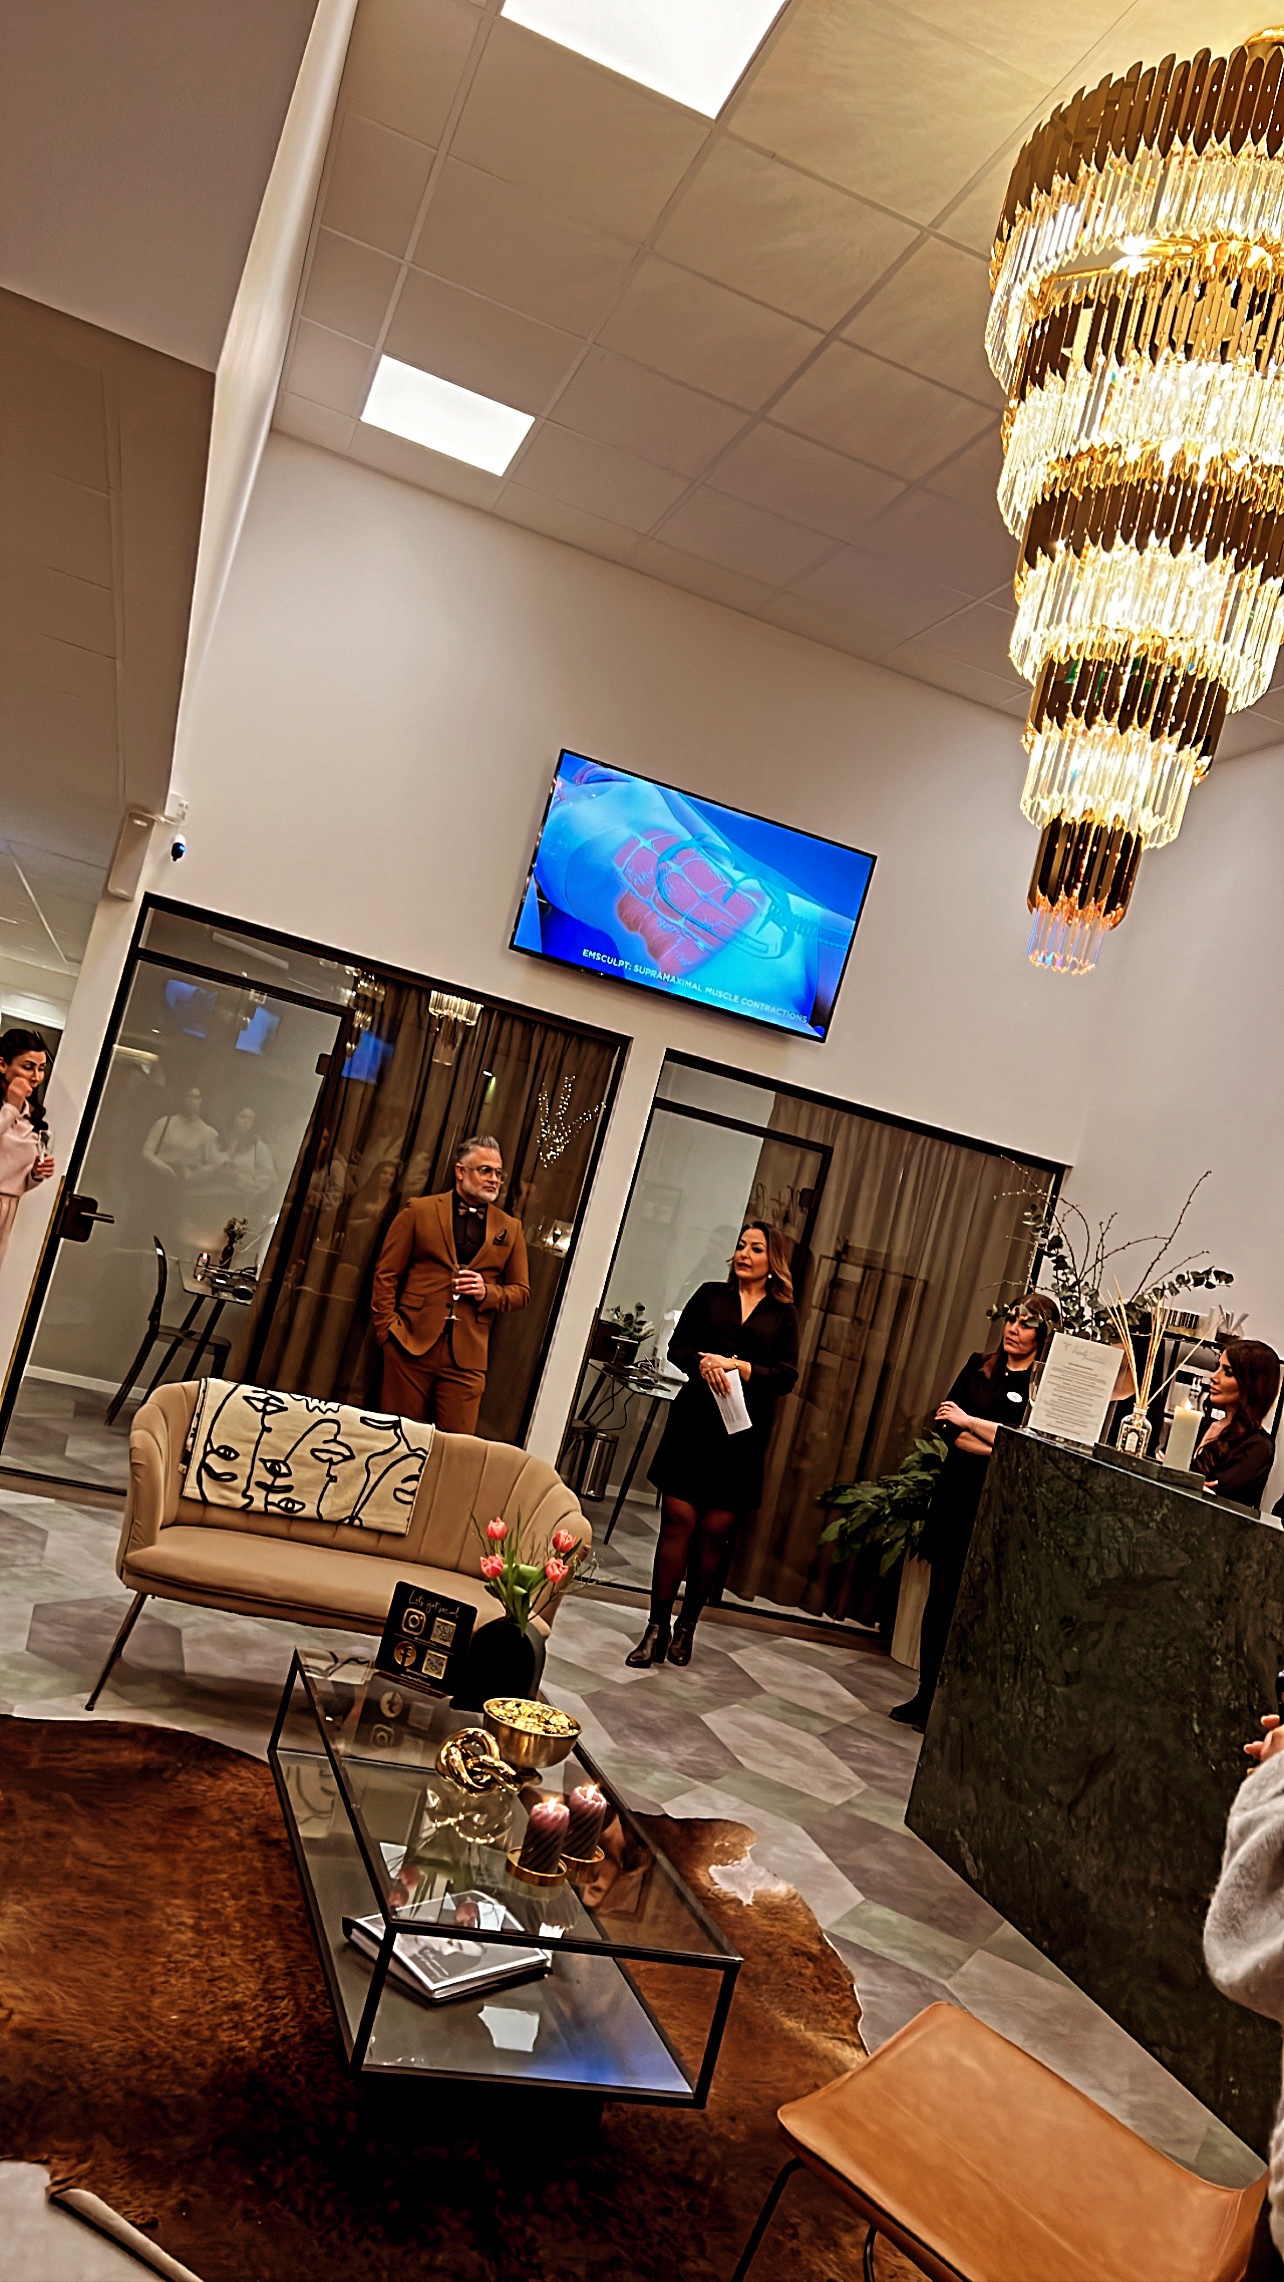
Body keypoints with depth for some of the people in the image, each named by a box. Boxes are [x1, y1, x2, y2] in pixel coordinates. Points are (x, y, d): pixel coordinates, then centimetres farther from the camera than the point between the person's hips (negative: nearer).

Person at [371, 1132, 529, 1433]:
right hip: (412, 1345, -1)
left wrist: (488, 1292, -5)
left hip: (466, 1355, 2)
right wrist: (387, 1327, -4)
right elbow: (386, 1273, 4)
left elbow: (521, 1291, 15)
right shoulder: (419, 1211, 5)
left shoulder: (510, 1228, 13)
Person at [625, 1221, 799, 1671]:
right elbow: (677, 1347, 8)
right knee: (677, 1520, -5)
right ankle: (657, 1627, 3)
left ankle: (687, 1625, 15)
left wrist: (744, 1368, -13)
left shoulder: (783, 1313, 10)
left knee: (714, 1531, 0)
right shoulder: (710, 1295, 12)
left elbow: (788, 1375, 2)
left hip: (744, 1430, 0)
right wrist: (703, 1362, -12)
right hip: (695, 1419, 0)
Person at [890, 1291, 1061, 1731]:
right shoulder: (979, 1366, 10)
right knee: (941, 1595, 7)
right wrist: (1000, 1453, -12)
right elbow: (947, 1424, 1)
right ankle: (926, 1694, 16)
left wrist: (970, 1421, -10)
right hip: (956, 1492, 4)